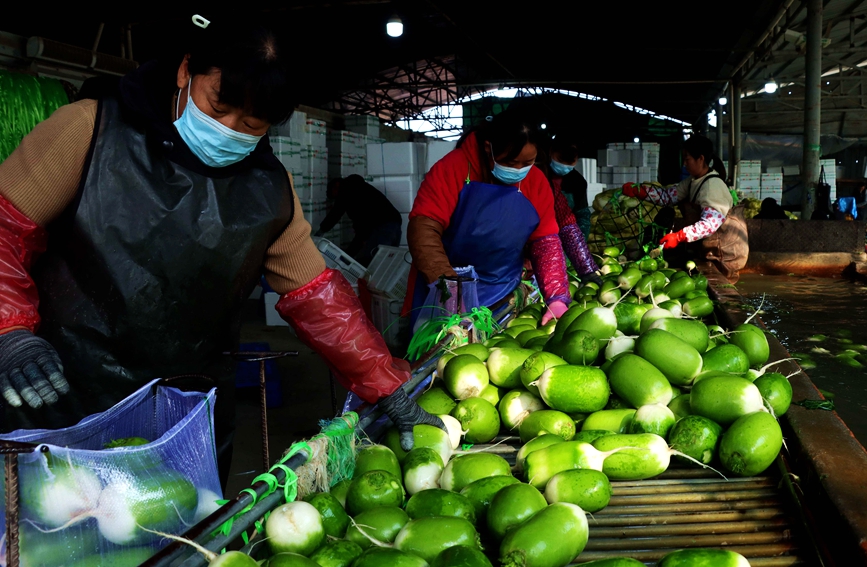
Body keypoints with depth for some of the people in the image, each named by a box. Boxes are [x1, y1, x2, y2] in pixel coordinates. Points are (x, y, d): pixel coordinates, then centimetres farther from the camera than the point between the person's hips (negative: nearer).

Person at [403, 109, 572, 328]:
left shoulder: (536, 182, -1)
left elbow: (545, 241, -2)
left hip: (503, 301, 4)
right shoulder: (453, 168, -14)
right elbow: (423, 228, -21)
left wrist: (557, 298, -16)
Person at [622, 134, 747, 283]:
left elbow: (710, 223, -35)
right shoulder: (693, 181, 4)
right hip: (707, 245, 8)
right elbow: (668, 195, 0)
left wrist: (679, 237, -44)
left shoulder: (712, 185, -23)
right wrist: (637, 191, -12)